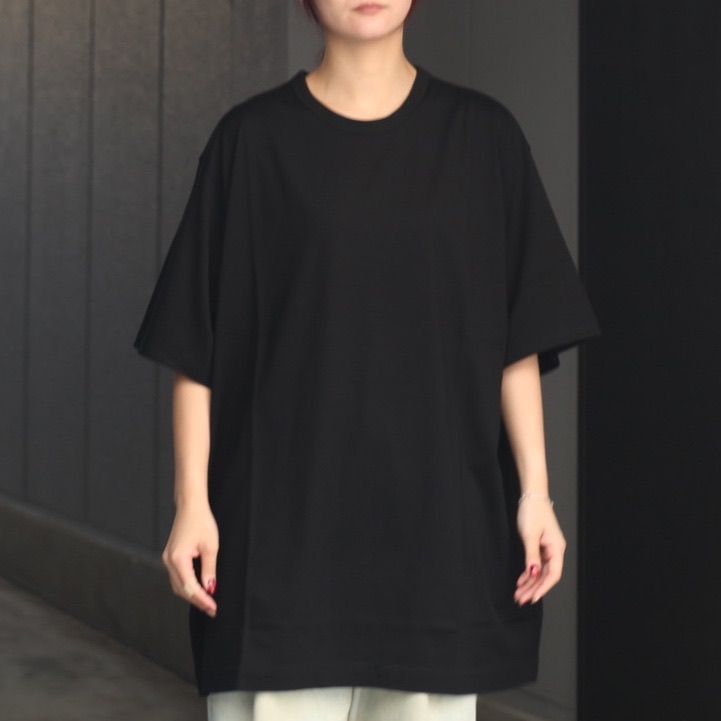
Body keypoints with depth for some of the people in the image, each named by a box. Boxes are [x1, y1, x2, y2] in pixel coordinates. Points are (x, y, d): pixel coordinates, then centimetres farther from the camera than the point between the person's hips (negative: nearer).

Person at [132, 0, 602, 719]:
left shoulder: (481, 134, 4)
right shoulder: (254, 138, 0)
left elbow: (519, 340, 5)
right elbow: (198, 344, 0)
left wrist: (534, 492, 0)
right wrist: (193, 501, -5)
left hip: (438, 506, 2)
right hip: (286, 511, -1)